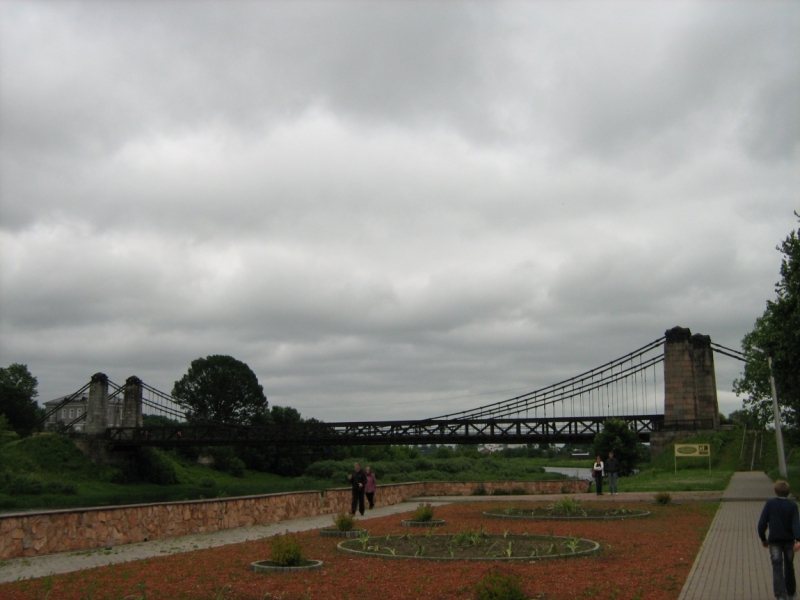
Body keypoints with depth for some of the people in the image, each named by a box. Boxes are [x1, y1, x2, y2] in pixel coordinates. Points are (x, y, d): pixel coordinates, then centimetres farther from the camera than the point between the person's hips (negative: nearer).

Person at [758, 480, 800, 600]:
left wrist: (763, 538, 7)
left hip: (774, 541, -2)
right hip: (789, 540, 2)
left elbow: (762, 523, -6)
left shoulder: (770, 503, -5)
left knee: (777, 568, -5)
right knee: (789, 566, 19)